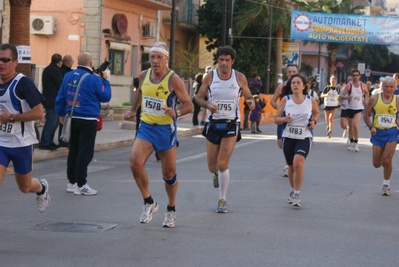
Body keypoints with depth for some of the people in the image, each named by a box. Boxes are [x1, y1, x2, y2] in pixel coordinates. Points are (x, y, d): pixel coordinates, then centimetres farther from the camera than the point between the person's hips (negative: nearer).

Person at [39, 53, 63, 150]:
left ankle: (49, 141, 19)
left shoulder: (47, 69, 15)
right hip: (53, 101, -10)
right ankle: (44, 143, -9)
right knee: (51, 122, -8)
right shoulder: (55, 70, -15)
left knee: (54, 121, 16)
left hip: (48, 99, 10)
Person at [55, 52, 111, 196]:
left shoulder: (68, 76, 5)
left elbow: (60, 97, 11)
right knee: (85, 153, -2)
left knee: (73, 151, 14)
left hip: (72, 119, 6)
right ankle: (81, 185, -2)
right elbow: (106, 96, -4)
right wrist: (105, 81, 8)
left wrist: (61, 114, 22)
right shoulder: (94, 79, -13)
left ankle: (71, 182, 20)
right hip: (88, 120, -6)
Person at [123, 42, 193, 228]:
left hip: (166, 130, -3)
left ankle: (171, 210, 28)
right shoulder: (143, 76, 1)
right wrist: (133, 110, 18)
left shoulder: (173, 80, -14)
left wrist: (176, 112, -31)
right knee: (135, 163, -19)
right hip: (146, 127, 3)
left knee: (169, 173, 6)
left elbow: (189, 104, -13)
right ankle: (149, 203, -1)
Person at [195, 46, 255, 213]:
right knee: (212, 166, 7)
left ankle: (222, 200, 3)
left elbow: (248, 97, 8)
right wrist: (208, 105, -16)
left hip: (231, 125, -2)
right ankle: (216, 174, 47)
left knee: (222, 164, -12)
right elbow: (199, 97, 5)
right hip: (213, 123, 2)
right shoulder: (210, 77, -2)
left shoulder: (240, 78, -3)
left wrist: (251, 102, -16)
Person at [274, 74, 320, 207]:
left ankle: (297, 195, -11)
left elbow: (317, 113, 17)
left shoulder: (311, 100, -3)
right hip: (288, 137, 2)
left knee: (298, 163, -23)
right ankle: (293, 190, 39)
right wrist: (284, 119, -21)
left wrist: (314, 121, -3)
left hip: (304, 138, -2)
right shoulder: (285, 100, -4)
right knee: (291, 166, 13)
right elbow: (276, 119, 0)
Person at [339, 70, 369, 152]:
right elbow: (341, 96, -13)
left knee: (355, 125, -18)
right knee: (351, 126, 11)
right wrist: (347, 97, -33)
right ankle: (352, 143, 25)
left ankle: (356, 143, -10)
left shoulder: (362, 85, -1)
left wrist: (366, 100, 5)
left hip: (359, 108, -1)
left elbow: (367, 92, 21)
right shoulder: (349, 85, -7)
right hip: (350, 108, 1)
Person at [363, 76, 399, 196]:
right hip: (378, 133, 1)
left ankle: (386, 185, 8)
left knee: (387, 161, -12)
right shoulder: (374, 99, -5)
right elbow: (366, 116, 3)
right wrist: (371, 127, -12)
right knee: (376, 164, 6)